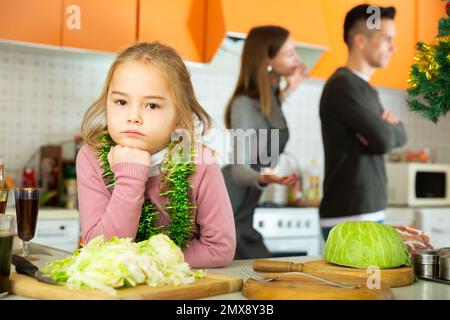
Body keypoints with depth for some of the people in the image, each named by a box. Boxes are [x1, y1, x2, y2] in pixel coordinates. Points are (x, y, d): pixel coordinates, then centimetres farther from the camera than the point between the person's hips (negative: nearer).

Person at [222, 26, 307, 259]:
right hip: (222, 212, -8)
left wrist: (286, 92, 19)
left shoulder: (269, 93, 3)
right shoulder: (244, 104, -21)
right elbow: (239, 167, -28)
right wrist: (262, 178, -49)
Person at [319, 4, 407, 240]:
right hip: (350, 217, -9)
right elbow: (385, 140, -18)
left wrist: (386, 127, -9)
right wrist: (389, 127, 4)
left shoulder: (364, 88, 17)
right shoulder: (343, 85, -14)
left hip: (369, 212, 9)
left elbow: (399, 135, 13)